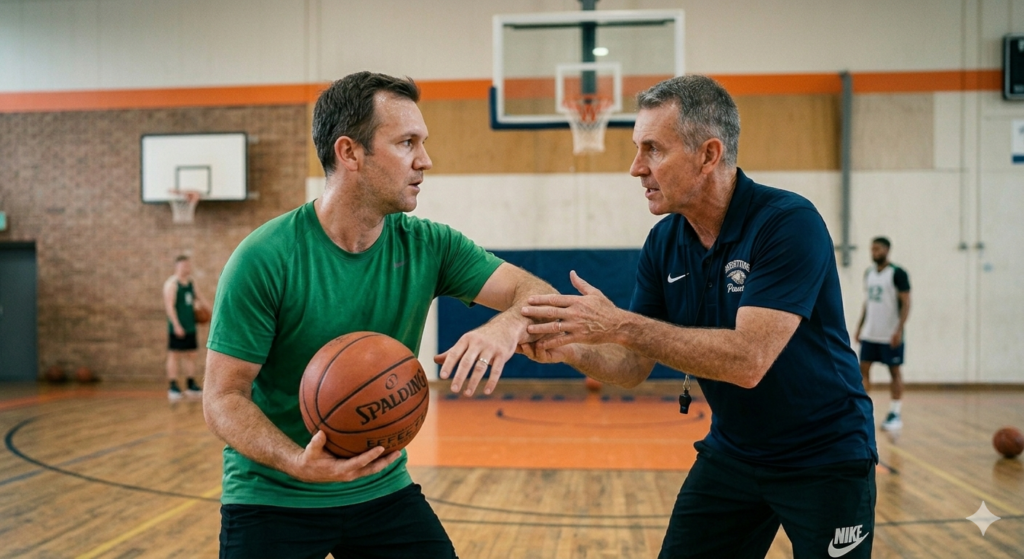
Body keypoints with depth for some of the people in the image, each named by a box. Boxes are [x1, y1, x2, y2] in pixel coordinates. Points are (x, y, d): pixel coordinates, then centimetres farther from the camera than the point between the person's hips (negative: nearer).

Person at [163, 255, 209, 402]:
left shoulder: (191, 282, 13)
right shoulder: (172, 284, -11)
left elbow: (200, 298, 24)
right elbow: (169, 306, -17)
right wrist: (176, 325, -23)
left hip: (190, 327, 8)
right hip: (177, 328, -8)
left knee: (191, 355, 10)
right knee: (175, 355, -4)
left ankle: (191, 385, 19)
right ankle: (172, 387, -1)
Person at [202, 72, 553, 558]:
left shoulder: (427, 246, -7)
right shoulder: (264, 259, -18)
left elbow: (537, 293, -11)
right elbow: (223, 398, -15)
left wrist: (506, 326, -34)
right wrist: (298, 463, -33)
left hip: (384, 489, 3)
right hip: (272, 500, -3)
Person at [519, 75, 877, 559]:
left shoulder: (788, 223, -23)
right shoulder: (663, 244, -4)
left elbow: (748, 361, -33)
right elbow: (634, 367, -2)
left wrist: (620, 325, -34)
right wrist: (570, 349, -22)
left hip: (826, 460, -5)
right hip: (731, 454, 6)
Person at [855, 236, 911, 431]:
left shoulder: (898, 273, -10)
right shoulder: (869, 273, 10)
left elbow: (906, 303, -13)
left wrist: (899, 330, -20)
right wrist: (860, 326, 14)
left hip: (890, 334, -6)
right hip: (869, 333, 6)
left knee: (894, 371, 3)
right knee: (863, 368, 2)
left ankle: (895, 414, 11)